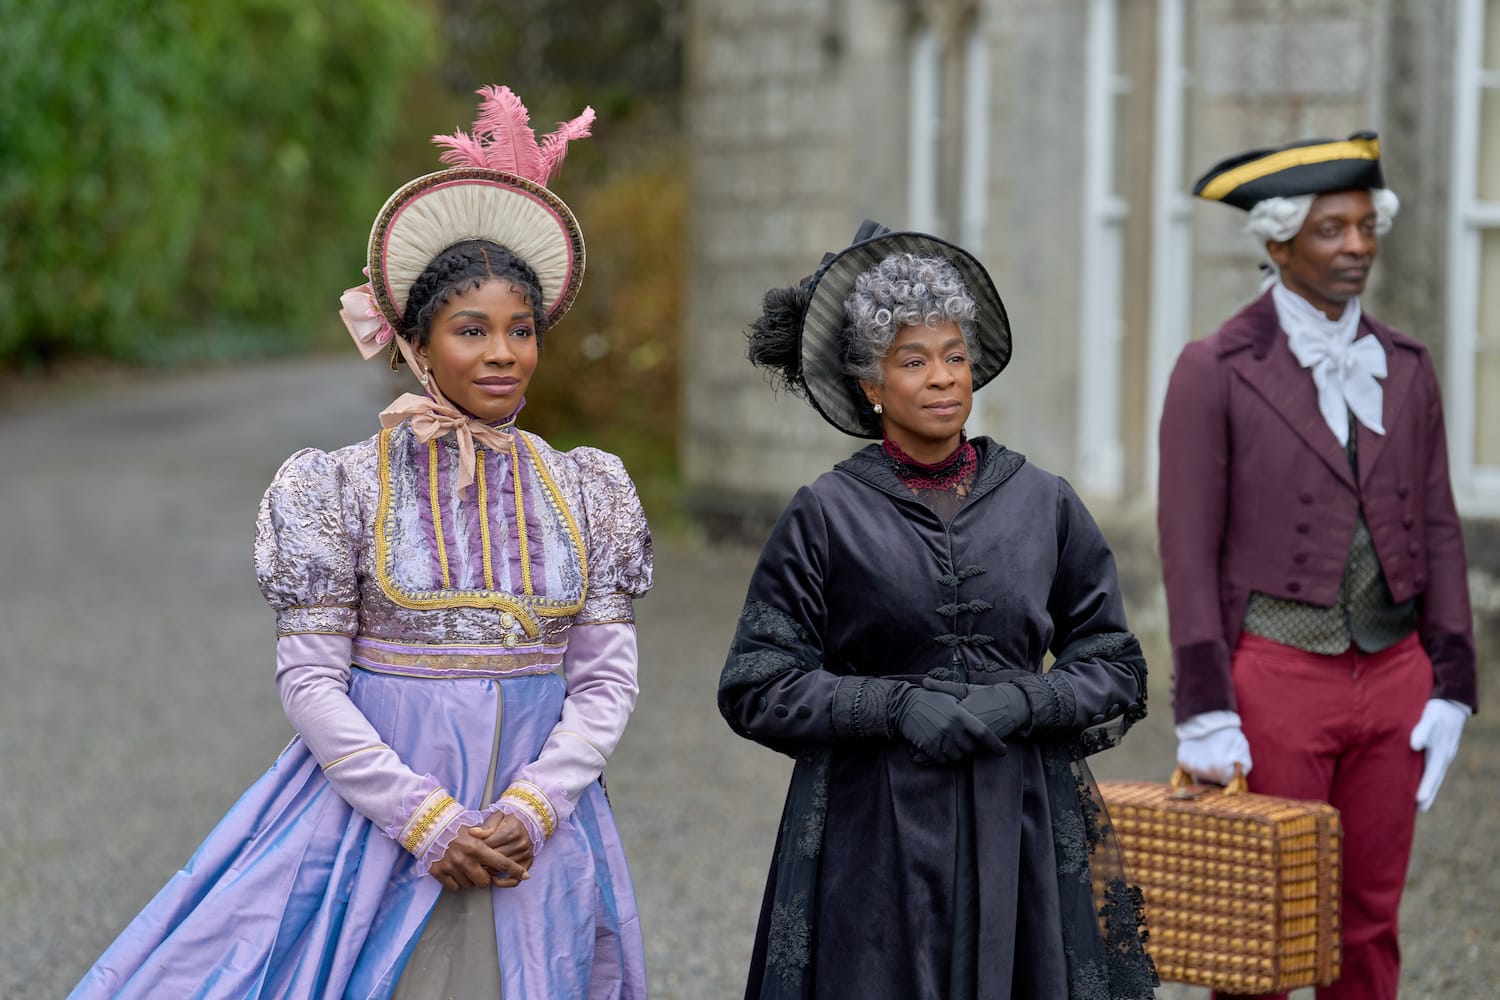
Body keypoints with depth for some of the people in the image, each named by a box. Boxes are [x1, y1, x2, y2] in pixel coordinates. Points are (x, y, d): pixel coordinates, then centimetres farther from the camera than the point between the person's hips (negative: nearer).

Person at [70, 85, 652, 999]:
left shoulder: (584, 494, 4)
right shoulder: (347, 488, -3)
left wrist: (531, 811, -12)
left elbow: (608, 679, 2)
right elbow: (310, 679, -7)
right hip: (378, 809, -2)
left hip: (541, 835, 2)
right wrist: (424, 820, -14)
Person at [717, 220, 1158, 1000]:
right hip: (874, 837, -2)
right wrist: (898, 704, -13)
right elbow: (756, 688, -2)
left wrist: (1022, 702, -10)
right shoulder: (825, 516, -1)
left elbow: (1116, 672, 9)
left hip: (1021, 826, 2)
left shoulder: (1043, 504, 6)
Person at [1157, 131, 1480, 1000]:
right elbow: (1189, 547, -8)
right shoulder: (1216, 373, -5)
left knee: (1371, 923, 9)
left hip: (1393, 673, 4)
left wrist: (1451, 690, 2)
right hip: (1276, 676, -4)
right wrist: (1204, 714, -13)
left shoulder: (1406, 369, 9)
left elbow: (1438, 532, 10)